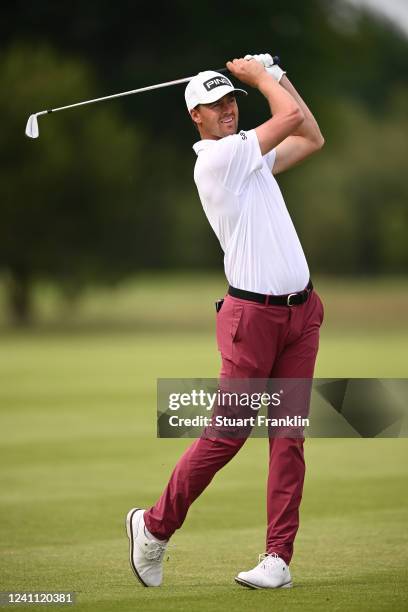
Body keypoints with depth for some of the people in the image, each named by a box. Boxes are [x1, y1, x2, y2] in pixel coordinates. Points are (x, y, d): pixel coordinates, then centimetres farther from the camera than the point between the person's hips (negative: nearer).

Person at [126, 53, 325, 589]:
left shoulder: (251, 155, 17)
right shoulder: (216, 157, -9)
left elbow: (311, 138, 25)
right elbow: (291, 117, -10)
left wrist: (276, 75, 20)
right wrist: (260, 75, 6)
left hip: (301, 312, 8)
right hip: (253, 313, -8)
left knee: (289, 436, 1)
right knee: (227, 434, -7)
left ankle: (279, 557, 1)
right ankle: (155, 525, 10)